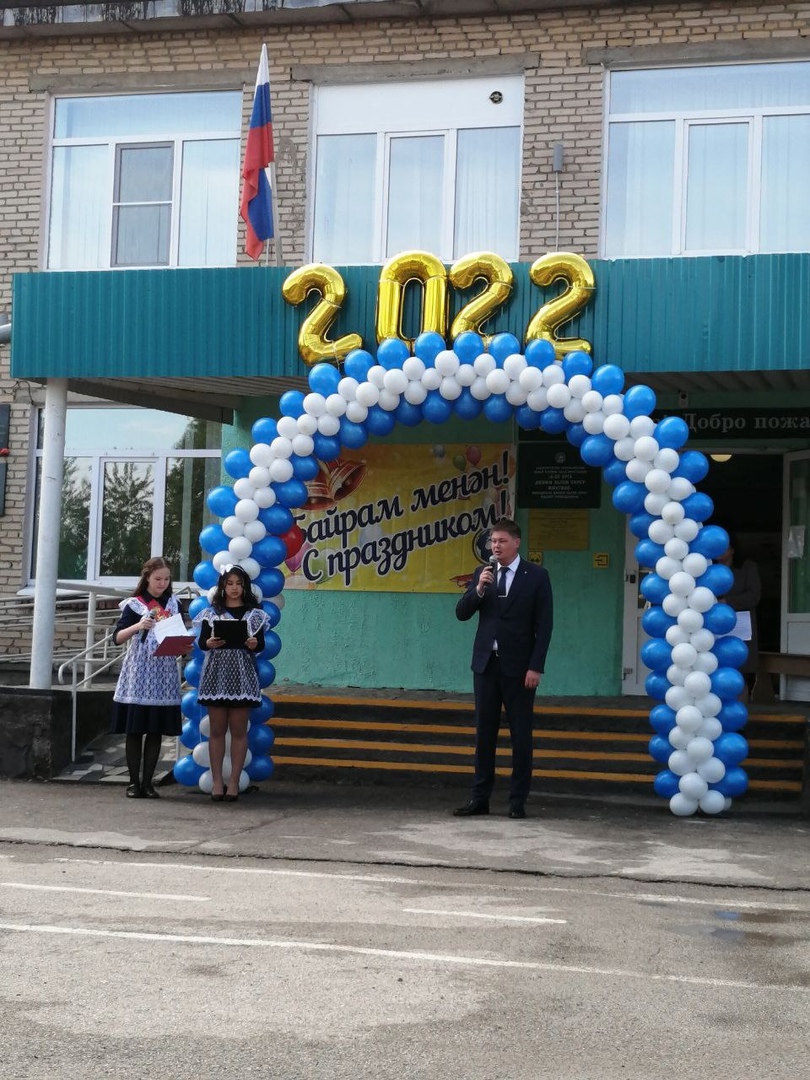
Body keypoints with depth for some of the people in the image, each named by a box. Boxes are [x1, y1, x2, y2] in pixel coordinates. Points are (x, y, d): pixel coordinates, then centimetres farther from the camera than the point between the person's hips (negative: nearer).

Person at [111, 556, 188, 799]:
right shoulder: (134, 604, 0)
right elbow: (117, 638, -6)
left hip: (164, 674, 3)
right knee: (135, 729, -1)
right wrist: (137, 626, -23)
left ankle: (148, 781, 10)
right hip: (139, 673, -3)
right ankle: (134, 781, 5)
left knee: (157, 730, 4)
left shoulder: (173, 604, 11)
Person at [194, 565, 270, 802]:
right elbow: (201, 641, 4)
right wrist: (209, 643, -17)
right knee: (217, 730, 3)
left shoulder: (254, 613, 6)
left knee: (239, 730, 2)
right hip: (216, 674, 0)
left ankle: (234, 781, 7)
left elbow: (261, 644, 4)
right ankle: (217, 780, 8)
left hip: (242, 675, 0)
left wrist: (254, 644, -18)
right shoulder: (211, 613, 6)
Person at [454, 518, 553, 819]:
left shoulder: (536, 576, -3)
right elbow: (462, 614, 3)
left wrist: (536, 667, -12)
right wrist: (479, 589, -14)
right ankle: (480, 797, 13)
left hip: (519, 667, -4)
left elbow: (544, 625, -6)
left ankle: (518, 800, 9)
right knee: (484, 732, 8)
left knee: (521, 734, 2)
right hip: (486, 663, 4)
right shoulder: (482, 573, 8)